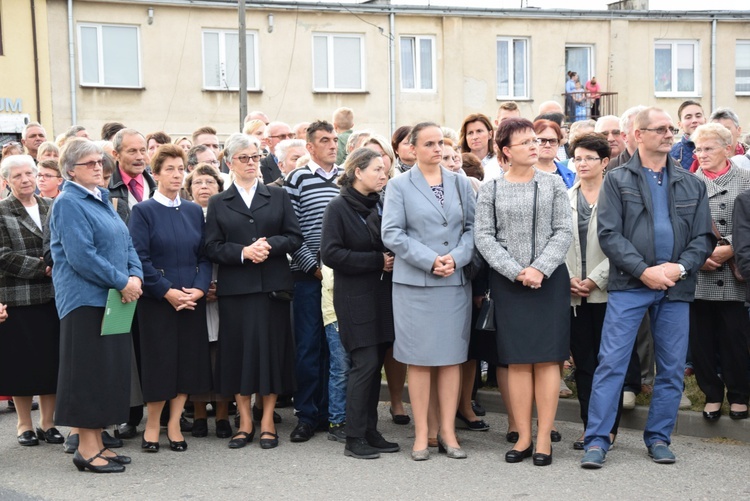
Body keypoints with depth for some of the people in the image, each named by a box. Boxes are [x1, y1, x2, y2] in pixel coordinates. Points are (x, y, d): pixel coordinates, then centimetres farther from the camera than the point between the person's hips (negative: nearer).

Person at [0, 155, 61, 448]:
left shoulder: (52, 208, 11)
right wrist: (41, 267, -16)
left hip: (53, 296, 3)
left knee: (52, 360, 6)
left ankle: (48, 422, 17)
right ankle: (24, 424, 17)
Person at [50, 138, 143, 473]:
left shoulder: (102, 200, 16)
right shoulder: (68, 203, -10)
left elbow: (126, 243, 15)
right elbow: (81, 256, -19)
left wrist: (135, 276, -3)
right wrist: (122, 282, -16)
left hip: (113, 299, 8)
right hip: (85, 299, -8)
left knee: (110, 370, 10)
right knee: (89, 371, -4)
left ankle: (97, 443, 18)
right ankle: (86, 448, 5)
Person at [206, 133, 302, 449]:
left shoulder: (278, 197, 11)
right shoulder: (218, 204, 9)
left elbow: (295, 237, 4)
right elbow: (212, 248, 1)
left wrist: (270, 244, -13)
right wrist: (243, 252, -15)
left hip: (273, 286, 0)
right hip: (235, 288, 0)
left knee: (272, 348, 1)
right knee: (239, 350, 2)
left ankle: (267, 422, 11)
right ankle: (245, 422, 12)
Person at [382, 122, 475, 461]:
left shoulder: (461, 184, 12)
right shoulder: (399, 186, 3)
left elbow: (472, 227, 9)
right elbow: (392, 233, -5)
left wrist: (456, 258, -9)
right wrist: (430, 260, -13)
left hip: (455, 281, 3)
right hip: (414, 283, -3)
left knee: (452, 356, 4)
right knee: (420, 358, 0)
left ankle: (448, 431, 13)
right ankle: (421, 434, 8)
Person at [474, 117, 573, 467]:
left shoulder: (553, 184, 5)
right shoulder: (490, 190, 4)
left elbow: (563, 232, -1)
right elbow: (484, 237, -1)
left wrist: (540, 269, -13)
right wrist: (516, 272, -12)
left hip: (549, 279, 0)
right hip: (507, 282, 0)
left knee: (547, 358, -1)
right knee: (517, 360, 2)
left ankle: (544, 437, 6)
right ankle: (523, 437, 10)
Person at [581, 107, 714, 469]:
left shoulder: (692, 185, 13)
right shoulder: (617, 180, 3)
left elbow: (704, 237, 8)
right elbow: (609, 234, -5)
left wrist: (679, 267, -10)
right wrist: (644, 271, -14)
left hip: (676, 288, 3)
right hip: (629, 285, -3)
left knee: (672, 368, 7)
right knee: (611, 362, -6)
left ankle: (658, 438, 20)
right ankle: (597, 440, -1)